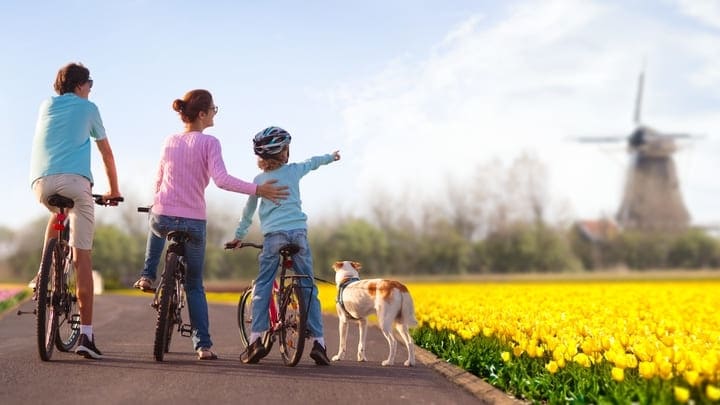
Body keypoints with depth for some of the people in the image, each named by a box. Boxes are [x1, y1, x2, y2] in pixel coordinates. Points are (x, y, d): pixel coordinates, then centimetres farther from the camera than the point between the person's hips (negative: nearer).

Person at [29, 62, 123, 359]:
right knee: (82, 257, -2)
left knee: (58, 215, 39)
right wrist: (114, 190, 34)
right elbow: (107, 153, 23)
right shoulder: (87, 108, 18)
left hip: (41, 181, 4)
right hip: (74, 179, -3)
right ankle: (85, 335, -6)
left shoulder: (46, 106, 26)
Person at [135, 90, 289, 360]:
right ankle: (203, 345, 5)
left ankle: (147, 275, 33)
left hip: (162, 216, 3)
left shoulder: (170, 141, 8)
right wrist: (257, 190, -20)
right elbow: (221, 179, -21)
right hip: (193, 221, -3)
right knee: (195, 286, 12)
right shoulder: (209, 142, -8)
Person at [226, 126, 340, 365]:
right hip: (298, 233, 1)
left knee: (262, 287, 4)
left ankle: (256, 339, -8)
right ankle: (318, 341, 2)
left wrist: (238, 236, 33)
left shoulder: (259, 180, 10)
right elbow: (313, 162, 32)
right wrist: (331, 157, 52)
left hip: (273, 235, -1)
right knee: (308, 287, 6)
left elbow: (248, 212, 19)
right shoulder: (294, 171, 11)